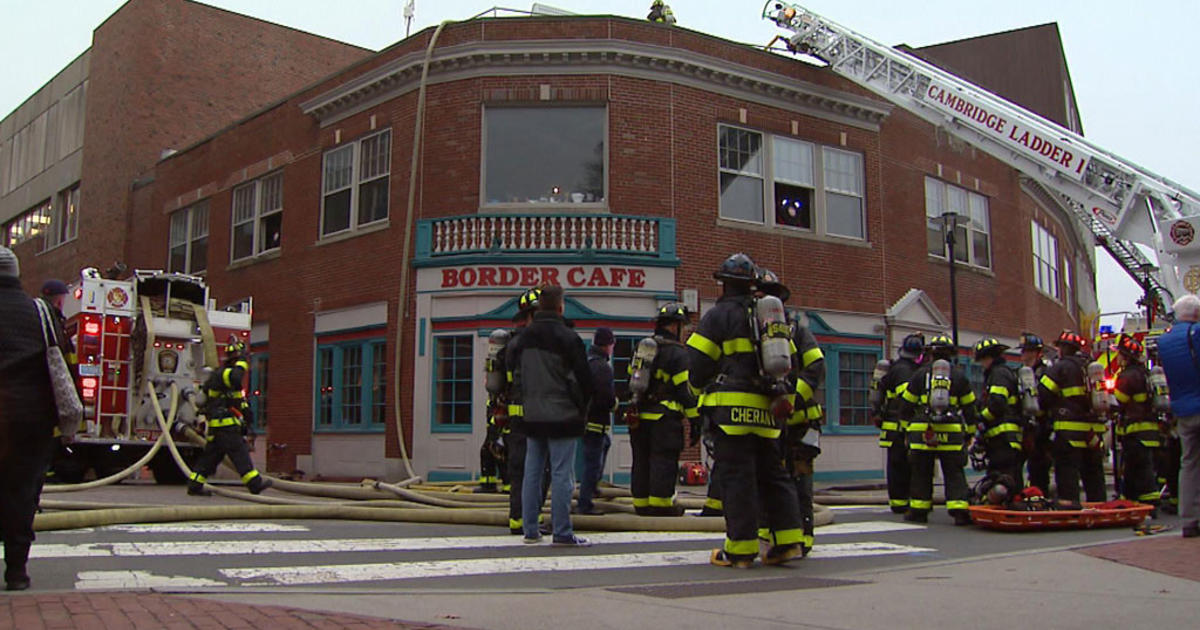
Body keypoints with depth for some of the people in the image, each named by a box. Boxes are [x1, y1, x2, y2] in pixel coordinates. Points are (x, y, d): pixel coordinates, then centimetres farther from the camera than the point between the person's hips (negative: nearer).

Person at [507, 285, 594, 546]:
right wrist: (582, 409, 6)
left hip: (531, 417, 6)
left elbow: (513, 373, 18)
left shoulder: (522, 338, 8)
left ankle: (530, 530, 15)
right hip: (561, 416, -6)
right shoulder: (567, 337, -10)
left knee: (532, 473, 11)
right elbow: (583, 378, -7)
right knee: (562, 474, -3)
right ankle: (562, 533, -2)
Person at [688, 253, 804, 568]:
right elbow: (787, 360, 18)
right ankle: (789, 539, 11)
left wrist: (699, 388, 14)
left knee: (736, 475, -4)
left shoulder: (719, 314, -3)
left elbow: (698, 363, -4)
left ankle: (741, 549, -2)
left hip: (732, 406, -6)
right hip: (766, 408, 6)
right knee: (773, 473, 13)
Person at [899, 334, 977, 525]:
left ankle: (919, 510, 12)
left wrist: (907, 428, 18)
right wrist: (969, 431, 18)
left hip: (922, 432, 0)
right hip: (951, 433, 0)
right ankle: (959, 510, -6)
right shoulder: (959, 375, 7)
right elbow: (969, 406, 10)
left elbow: (907, 405, 8)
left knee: (921, 473, 8)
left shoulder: (920, 374, 5)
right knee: (954, 473, 3)